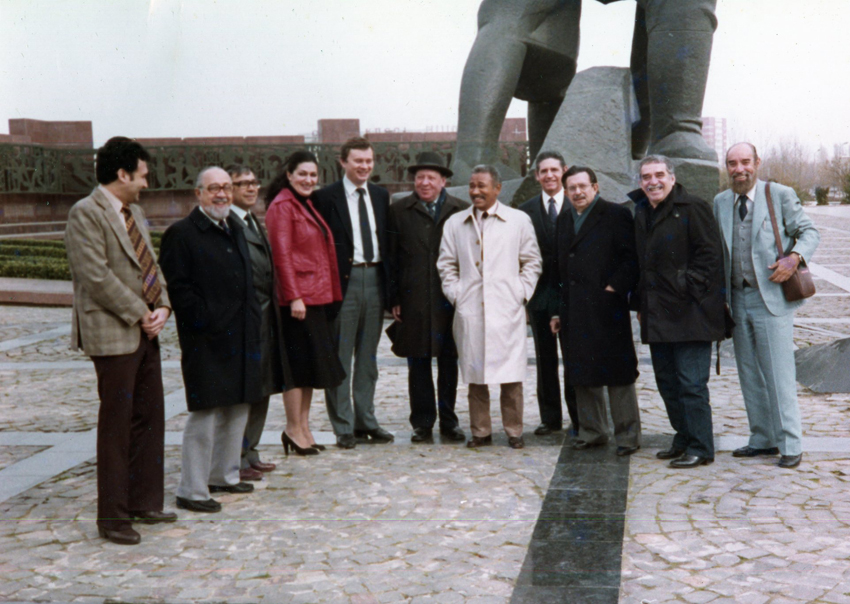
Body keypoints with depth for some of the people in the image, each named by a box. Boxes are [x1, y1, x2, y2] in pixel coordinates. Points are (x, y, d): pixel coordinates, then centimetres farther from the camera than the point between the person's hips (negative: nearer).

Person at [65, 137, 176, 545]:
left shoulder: (134, 213, 16)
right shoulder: (85, 214, -12)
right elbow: (96, 277, -19)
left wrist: (162, 306, 0)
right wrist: (139, 314, -15)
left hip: (145, 332, 9)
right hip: (113, 334, -9)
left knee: (150, 418, 13)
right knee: (116, 425, -2)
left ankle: (144, 503, 25)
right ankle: (112, 516, 9)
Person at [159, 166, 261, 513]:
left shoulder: (234, 230, 17)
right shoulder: (180, 234, -9)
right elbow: (177, 288, -14)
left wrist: (254, 320, 14)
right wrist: (205, 321, -17)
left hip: (241, 338, 8)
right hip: (206, 341, -8)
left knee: (237, 409, 15)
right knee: (204, 413, -5)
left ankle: (224, 475, 29)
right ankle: (192, 491, 4)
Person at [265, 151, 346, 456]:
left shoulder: (307, 205, 18)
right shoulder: (282, 206, -9)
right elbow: (282, 255, -15)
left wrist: (328, 293, 15)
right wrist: (294, 297, -19)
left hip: (316, 295, 9)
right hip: (297, 296, -9)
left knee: (310, 362, 11)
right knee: (299, 362, -4)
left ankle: (303, 428, 18)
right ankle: (294, 429, 5)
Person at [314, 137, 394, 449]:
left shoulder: (381, 196, 12)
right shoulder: (326, 197, -4)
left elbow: (386, 240, 15)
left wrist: (389, 283, 8)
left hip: (375, 278, 5)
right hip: (343, 280, -5)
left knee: (368, 355, 13)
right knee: (340, 356, -1)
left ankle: (366, 421, 22)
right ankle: (343, 427, 7)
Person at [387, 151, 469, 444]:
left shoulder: (460, 211, 5)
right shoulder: (399, 211, 5)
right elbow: (391, 258, 4)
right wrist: (394, 299, -2)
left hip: (450, 300, 1)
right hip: (413, 301, 0)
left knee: (449, 361, 8)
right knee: (418, 364, 4)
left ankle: (448, 421, 20)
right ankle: (422, 423, 14)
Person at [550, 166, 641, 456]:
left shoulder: (616, 215, -2)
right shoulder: (563, 220, 17)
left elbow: (631, 259, -6)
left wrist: (614, 289, -14)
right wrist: (559, 310, 14)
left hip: (606, 310, -6)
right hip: (574, 312, 6)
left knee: (618, 375, -1)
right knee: (582, 375, 10)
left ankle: (627, 435, 8)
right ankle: (591, 431, 21)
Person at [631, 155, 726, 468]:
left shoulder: (692, 208, -6)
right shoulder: (641, 213, 16)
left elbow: (709, 254, -10)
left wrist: (688, 289, -15)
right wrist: (641, 302, 16)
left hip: (689, 313, -8)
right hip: (657, 314, 8)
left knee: (691, 383, -6)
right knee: (667, 381, 13)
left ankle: (700, 448, 1)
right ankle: (684, 439, 25)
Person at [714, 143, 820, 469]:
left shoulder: (781, 195, -2)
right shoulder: (720, 202, 12)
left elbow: (809, 232, 1)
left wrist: (794, 257, -19)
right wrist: (720, 295, 7)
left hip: (771, 296, -5)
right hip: (737, 298, 5)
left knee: (779, 373, -5)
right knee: (750, 375, 10)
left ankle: (790, 445, 2)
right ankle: (763, 440, 20)